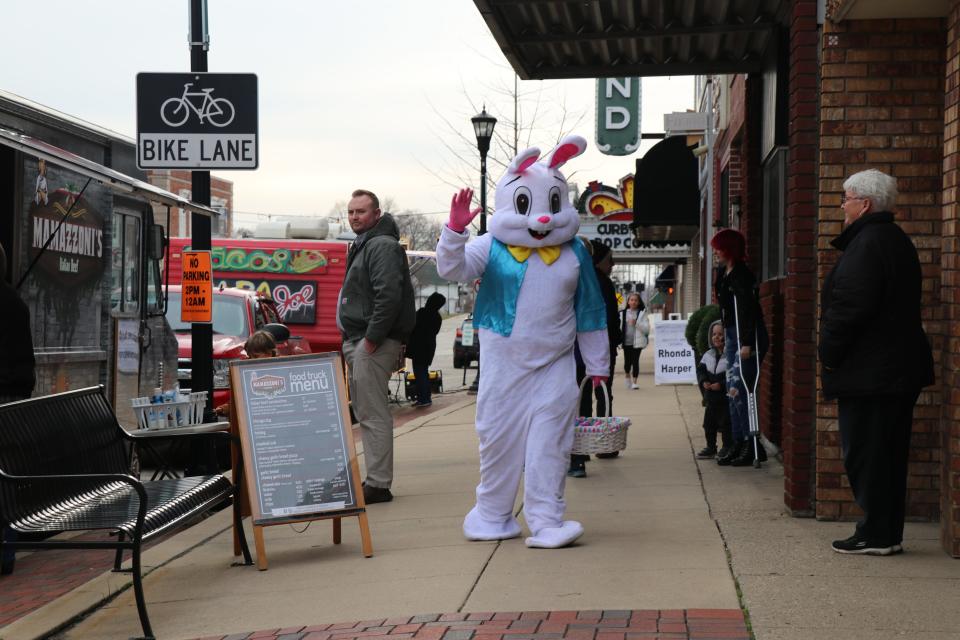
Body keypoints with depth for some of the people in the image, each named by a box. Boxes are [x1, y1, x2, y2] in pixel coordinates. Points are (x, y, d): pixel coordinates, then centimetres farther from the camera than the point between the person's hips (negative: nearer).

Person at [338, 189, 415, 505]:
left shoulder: (382, 245, -12)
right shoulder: (364, 245, 21)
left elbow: (389, 295, -23)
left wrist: (372, 339, -22)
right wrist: (354, 341, 17)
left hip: (373, 344, -11)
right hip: (358, 342, 11)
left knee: (374, 415, -9)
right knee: (367, 413, 14)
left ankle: (378, 484, -7)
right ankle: (375, 479, 20)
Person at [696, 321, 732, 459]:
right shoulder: (708, 355, 8)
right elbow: (700, 369, 11)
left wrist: (721, 385, -24)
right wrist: (703, 381, -7)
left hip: (726, 397, -7)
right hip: (711, 397, 7)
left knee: (725, 422, -1)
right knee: (709, 422, 11)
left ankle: (727, 447, 12)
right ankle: (711, 447, 22)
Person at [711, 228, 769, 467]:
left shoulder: (741, 274, -14)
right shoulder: (723, 273, 15)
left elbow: (747, 309, -22)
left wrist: (747, 343, -28)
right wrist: (726, 338, 21)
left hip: (748, 338, -10)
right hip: (732, 337, 10)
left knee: (739, 391, -12)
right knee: (733, 393, 9)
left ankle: (753, 446, -8)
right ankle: (739, 444, 14)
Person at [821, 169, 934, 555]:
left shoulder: (867, 244, -16)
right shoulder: (897, 240, 17)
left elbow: (851, 307, -23)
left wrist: (829, 355, -12)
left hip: (869, 372, -10)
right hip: (900, 368, 10)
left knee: (865, 455, -3)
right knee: (888, 454, 13)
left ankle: (876, 535, 0)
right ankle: (888, 534, 19)